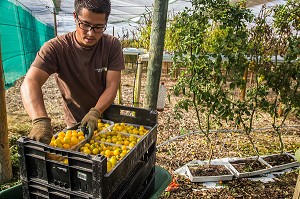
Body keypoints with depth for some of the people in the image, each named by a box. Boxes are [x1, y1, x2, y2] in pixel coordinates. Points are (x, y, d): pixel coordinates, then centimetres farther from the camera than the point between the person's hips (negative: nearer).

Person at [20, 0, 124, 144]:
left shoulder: (113, 45, -14)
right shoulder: (55, 47, -20)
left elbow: (112, 86, -18)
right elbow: (31, 82, -31)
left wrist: (95, 113, -34)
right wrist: (40, 121, -48)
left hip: (107, 119, 2)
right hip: (75, 125, -2)